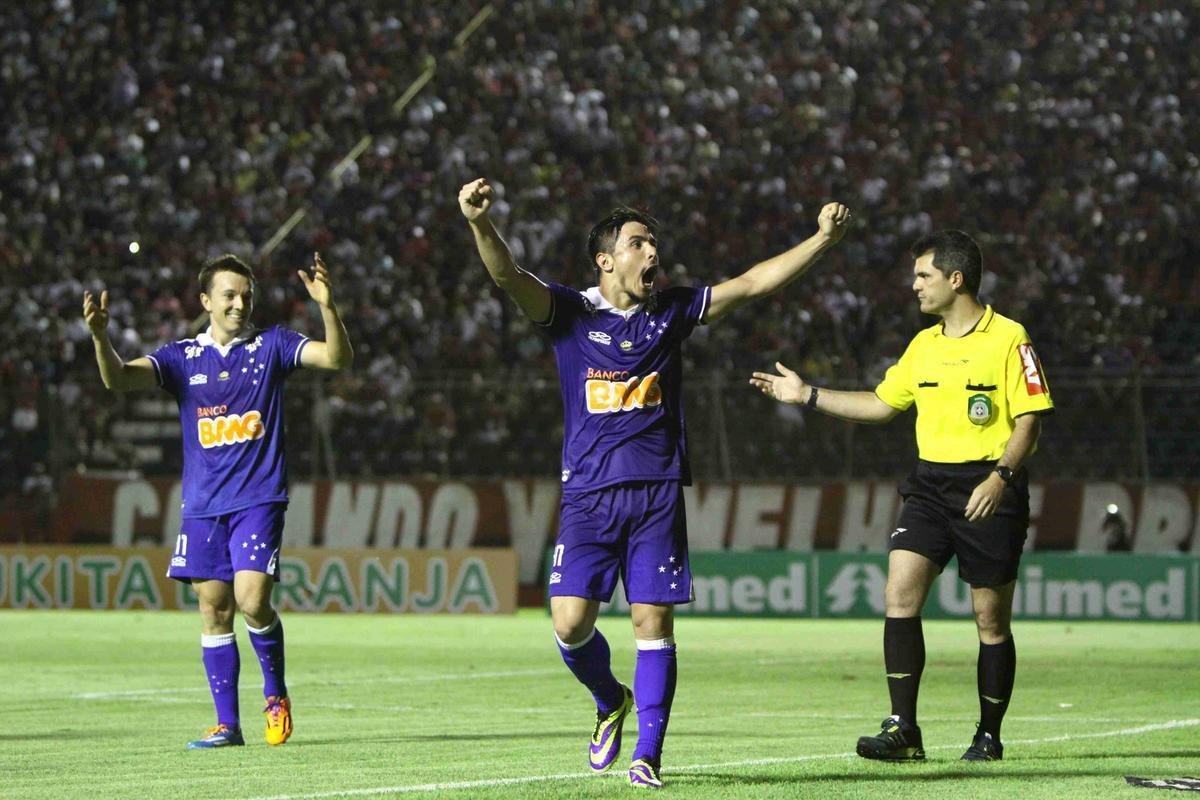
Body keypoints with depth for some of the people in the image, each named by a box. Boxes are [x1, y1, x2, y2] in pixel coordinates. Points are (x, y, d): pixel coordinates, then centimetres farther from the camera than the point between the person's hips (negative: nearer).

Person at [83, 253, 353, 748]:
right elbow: (119, 379, -7)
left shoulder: (270, 346, 3)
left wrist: (327, 307, -25)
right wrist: (100, 336, -27)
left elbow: (338, 358, -7)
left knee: (252, 600, -16)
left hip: (258, 499, -2)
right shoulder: (182, 358, 6)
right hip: (202, 505, 3)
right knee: (214, 607, 2)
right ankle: (227, 724, 8)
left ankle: (276, 693, 9)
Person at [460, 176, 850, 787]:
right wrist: (479, 223, -34)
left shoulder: (672, 311, 11)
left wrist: (820, 239, 3)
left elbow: (753, 283, 11)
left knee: (653, 621, -4)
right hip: (588, 491, -1)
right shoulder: (571, 313, 2)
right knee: (571, 623, -9)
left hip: (657, 492, 1)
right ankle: (611, 702, 22)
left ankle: (647, 754, 3)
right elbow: (508, 277, -14)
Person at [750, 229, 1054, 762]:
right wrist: (808, 395, 20)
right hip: (930, 485, 6)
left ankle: (989, 737, 14)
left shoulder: (1008, 339, -6)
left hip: (989, 490, -5)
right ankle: (903, 729, -10)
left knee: (991, 618, 1)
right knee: (899, 594, -11)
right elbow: (881, 404, 24)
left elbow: (1029, 420, -9)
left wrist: (1000, 476, -22)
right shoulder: (923, 345, 14)